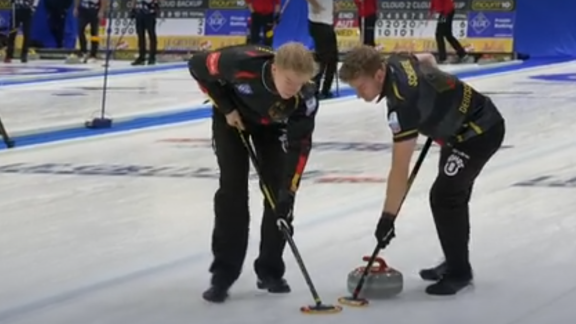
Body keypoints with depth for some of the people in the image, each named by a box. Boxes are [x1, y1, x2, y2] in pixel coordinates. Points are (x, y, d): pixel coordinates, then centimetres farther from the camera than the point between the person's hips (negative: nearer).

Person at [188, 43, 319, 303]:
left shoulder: (305, 98, -36)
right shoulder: (241, 63, -42)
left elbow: (299, 144, -29)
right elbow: (198, 66, -24)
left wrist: (288, 189, -36)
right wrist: (226, 108, -21)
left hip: (272, 124, 2)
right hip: (233, 115, -2)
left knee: (278, 191, -6)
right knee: (232, 188, -11)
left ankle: (270, 270, 8)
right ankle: (223, 273, -6)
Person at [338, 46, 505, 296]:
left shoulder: (403, 103, -33)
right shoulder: (396, 62, -8)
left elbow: (400, 170, -32)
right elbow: (427, 59, 18)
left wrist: (388, 217, -27)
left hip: (480, 132, -11)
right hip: (475, 122, 11)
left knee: (443, 197, -15)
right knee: (453, 194, 19)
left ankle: (459, 272, -4)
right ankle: (456, 262, 30)